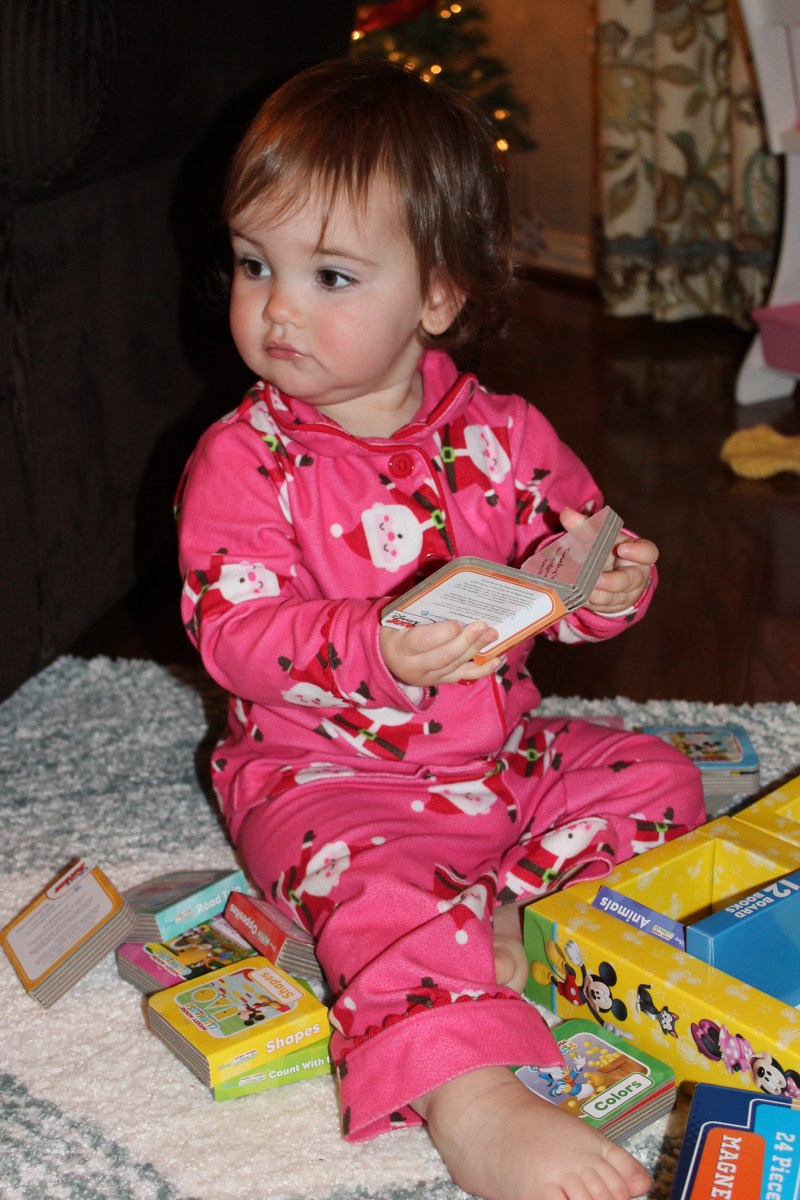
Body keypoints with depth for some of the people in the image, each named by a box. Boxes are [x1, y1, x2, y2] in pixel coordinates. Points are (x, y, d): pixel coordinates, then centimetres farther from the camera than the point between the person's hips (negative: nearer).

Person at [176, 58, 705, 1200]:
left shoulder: (502, 435, -2)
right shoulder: (242, 461, -11)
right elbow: (233, 630, -21)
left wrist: (607, 584, -21)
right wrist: (376, 646, -39)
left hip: (503, 752, 5)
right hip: (327, 773, -5)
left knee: (656, 778, -3)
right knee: (386, 890, -31)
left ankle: (499, 914, -12)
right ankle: (472, 1105, -35)